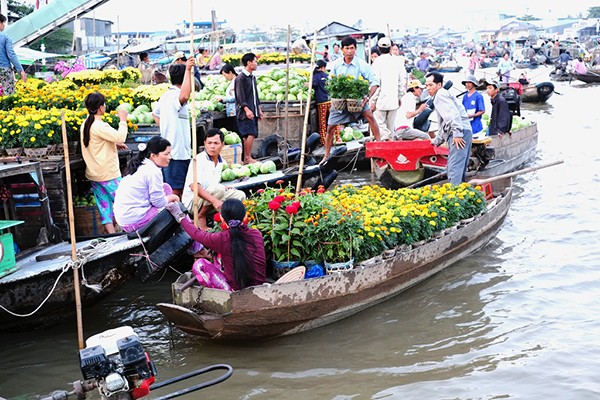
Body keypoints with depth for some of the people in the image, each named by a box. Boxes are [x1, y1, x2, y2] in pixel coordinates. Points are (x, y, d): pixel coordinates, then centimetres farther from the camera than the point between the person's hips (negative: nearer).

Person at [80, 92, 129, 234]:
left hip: (93, 174, 9)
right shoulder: (100, 126, -20)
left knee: (104, 206, 8)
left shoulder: (85, 125, 9)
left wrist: (114, 144, 12)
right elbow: (120, 137, -27)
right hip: (108, 174, -9)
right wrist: (123, 120, -13)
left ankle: (110, 231, 7)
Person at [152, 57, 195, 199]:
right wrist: (188, 70, -37)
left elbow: (155, 113, 29)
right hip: (178, 151, -10)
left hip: (167, 150, 10)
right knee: (176, 191, -6)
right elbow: (185, 96, -41)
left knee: (170, 190, 18)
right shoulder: (176, 95, -16)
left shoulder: (165, 95, 14)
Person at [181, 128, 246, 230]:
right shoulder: (199, 159, -16)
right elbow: (194, 186, -30)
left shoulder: (220, 162, 10)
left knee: (240, 195, 0)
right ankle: (201, 217, -14)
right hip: (192, 201, -8)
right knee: (219, 189, -32)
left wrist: (223, 189, 4)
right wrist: (214, 200, -40)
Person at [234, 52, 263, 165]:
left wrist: (259, 109, 23)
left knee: (248, 135, 7)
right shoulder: (241, 78, -9)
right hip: (246, 112, -9)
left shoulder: (253, 77, 18)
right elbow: (240, 96, -14)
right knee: (250, 134, -15)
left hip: (253, 112, 9)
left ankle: (246, 157, 10)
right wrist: (246, 109, -21)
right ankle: (247, 158, -11)